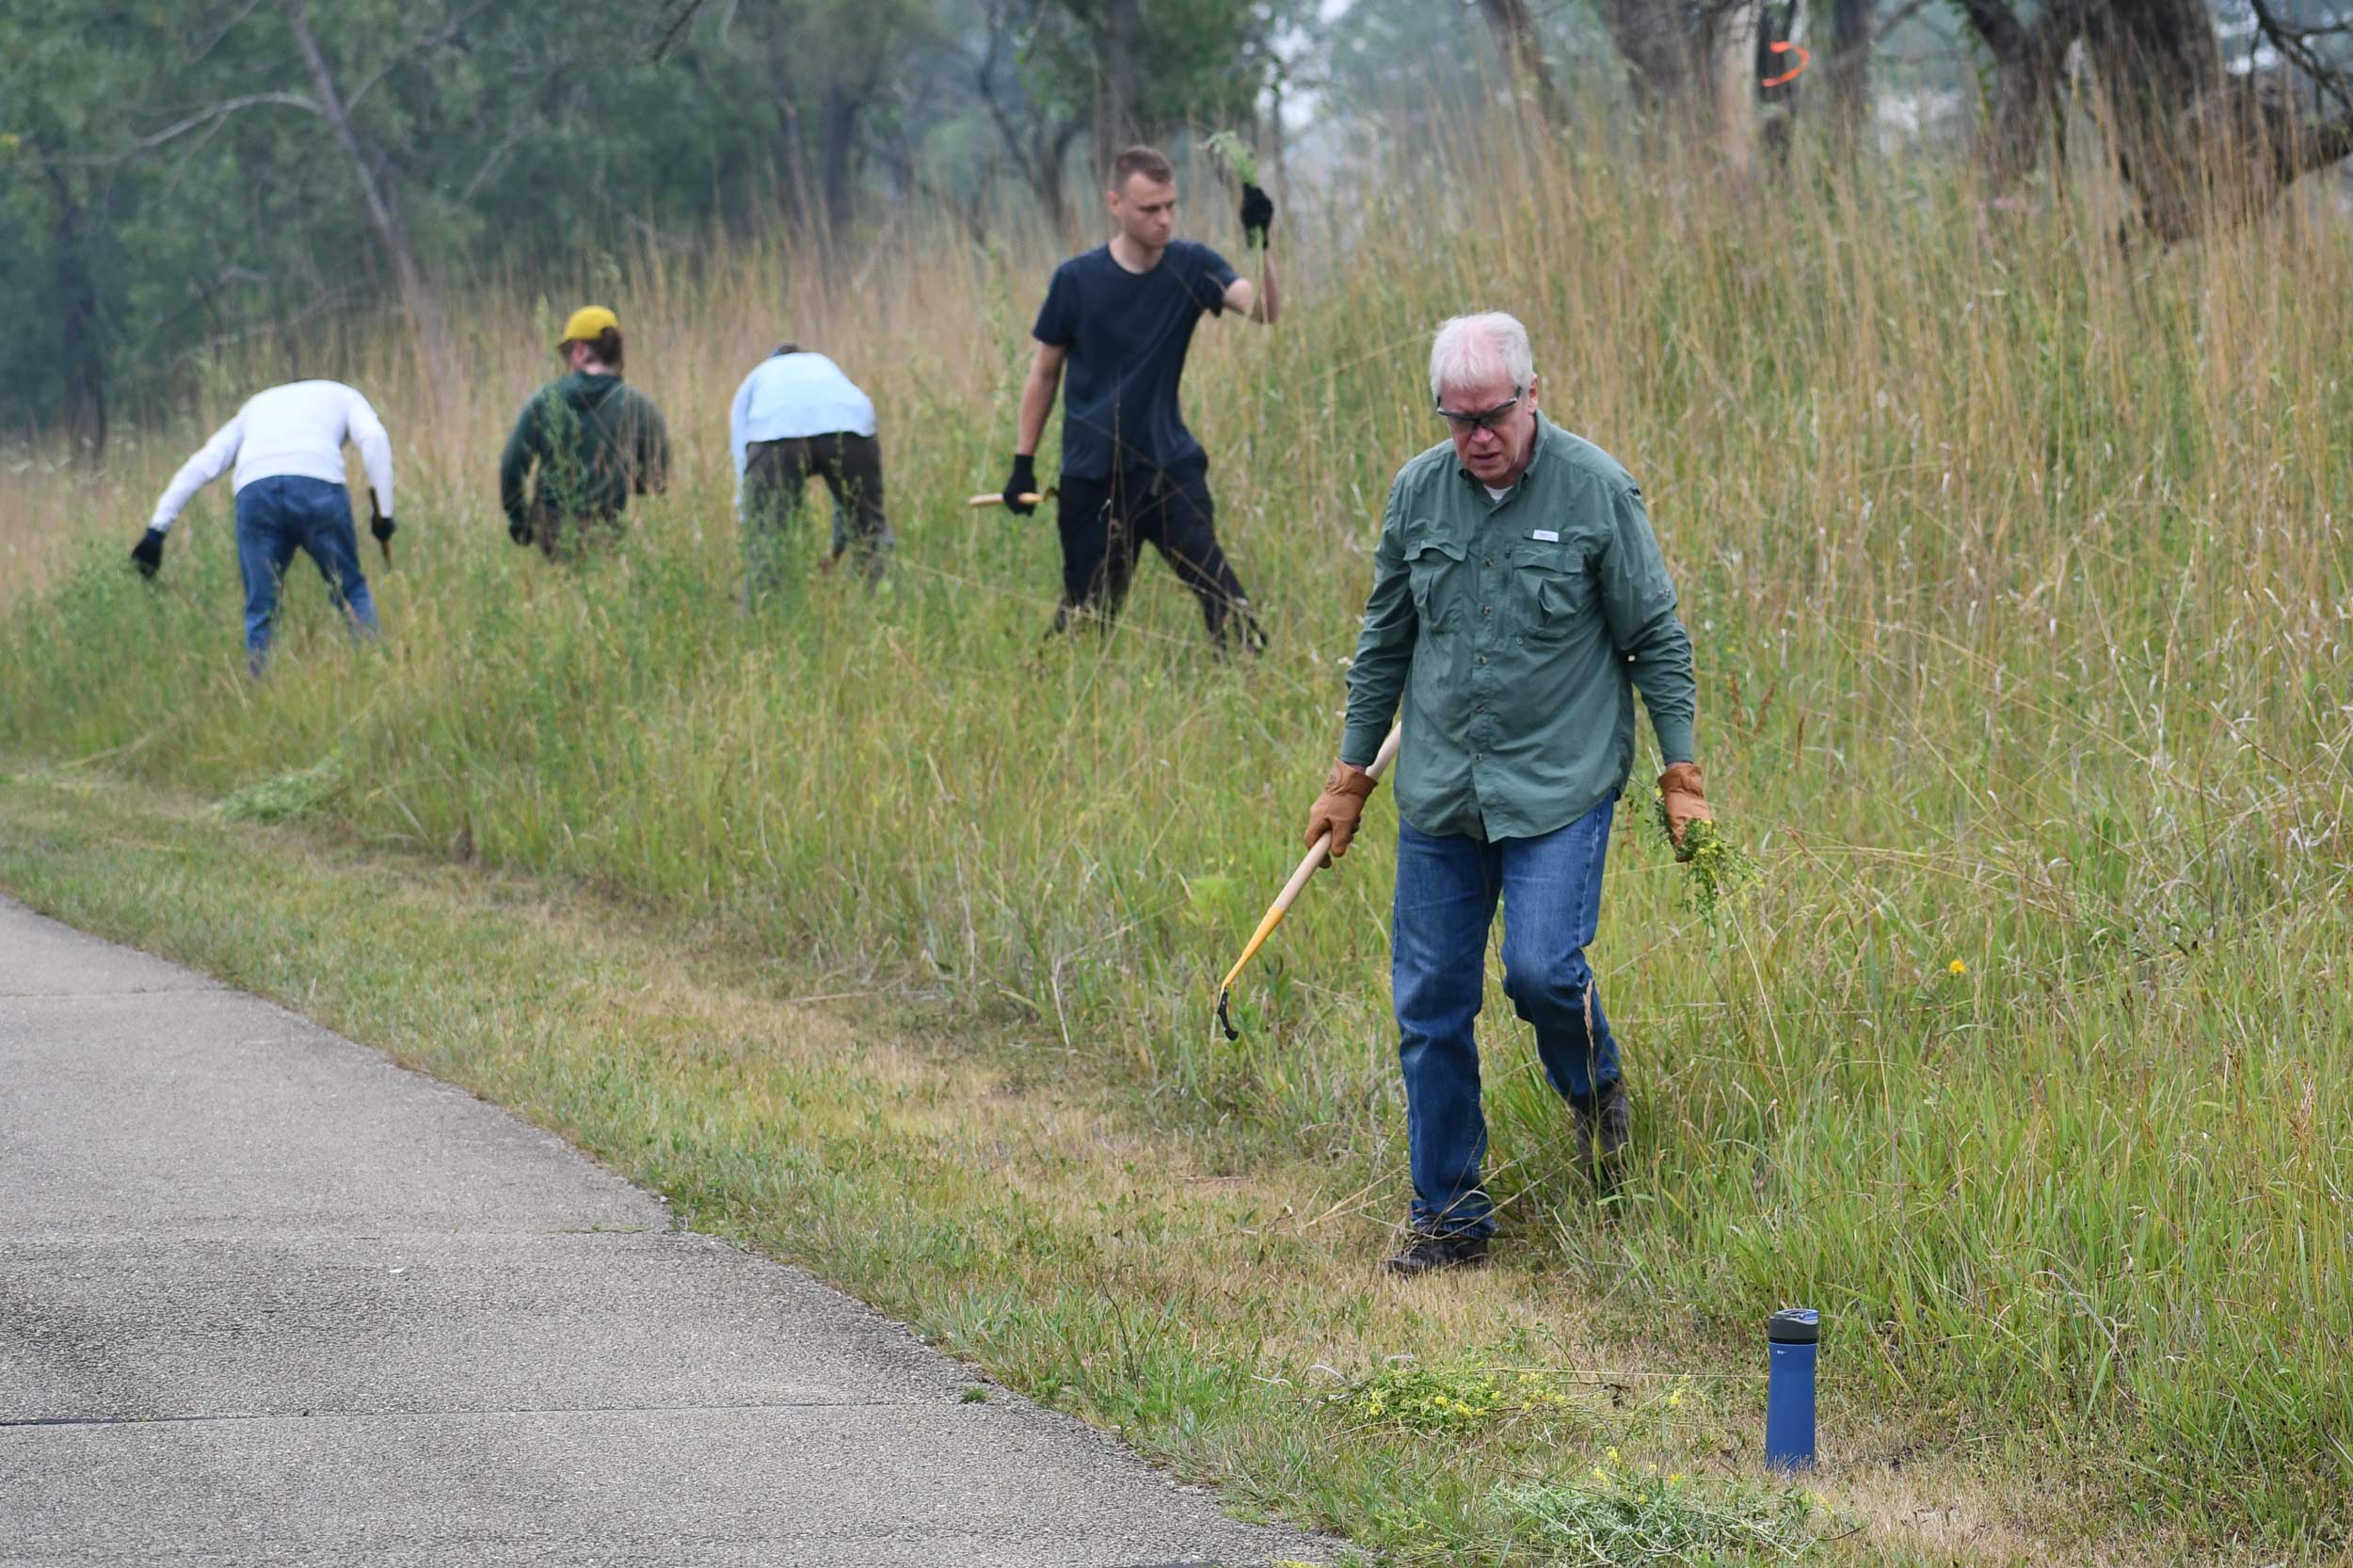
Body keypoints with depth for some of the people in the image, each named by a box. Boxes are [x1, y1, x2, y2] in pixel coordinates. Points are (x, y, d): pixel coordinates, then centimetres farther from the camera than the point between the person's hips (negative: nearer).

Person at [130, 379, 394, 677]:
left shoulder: (255, 408, 38)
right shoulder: (344, 397, 32)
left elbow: (201, 466, 25)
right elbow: (374, 439, 8)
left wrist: (155, 531, 20)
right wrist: (383, 516, 7)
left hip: (255, 490, 2)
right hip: (319, 487, -2)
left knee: (261, 610, 10)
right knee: (351, 592, 11)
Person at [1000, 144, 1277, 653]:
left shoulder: (1191, 267, -2)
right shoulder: (1076, 280, -5)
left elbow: (1262, 310, -18)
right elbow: (1045, 371, 5)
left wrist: (1260, 245, -36)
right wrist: (1023, 462, 5)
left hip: (1170, 462, 1)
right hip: (1093, 472, 0)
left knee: (1211, 577, -16)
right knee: (1087, 608, 4)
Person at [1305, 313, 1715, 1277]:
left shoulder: (1596, 490, -8)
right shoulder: (1418, 492, 3)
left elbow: (1656, 642, -2)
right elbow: (1384, 643, 14)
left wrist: (1680, 775, -4)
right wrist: (1350, 774, 15)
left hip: (1561, 788, -4)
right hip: (1438, 794, 4)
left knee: (1541, 968, -18)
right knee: (1431, 1007, 3)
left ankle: (1594, 1085, 16)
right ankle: (1447, 1216, 14)